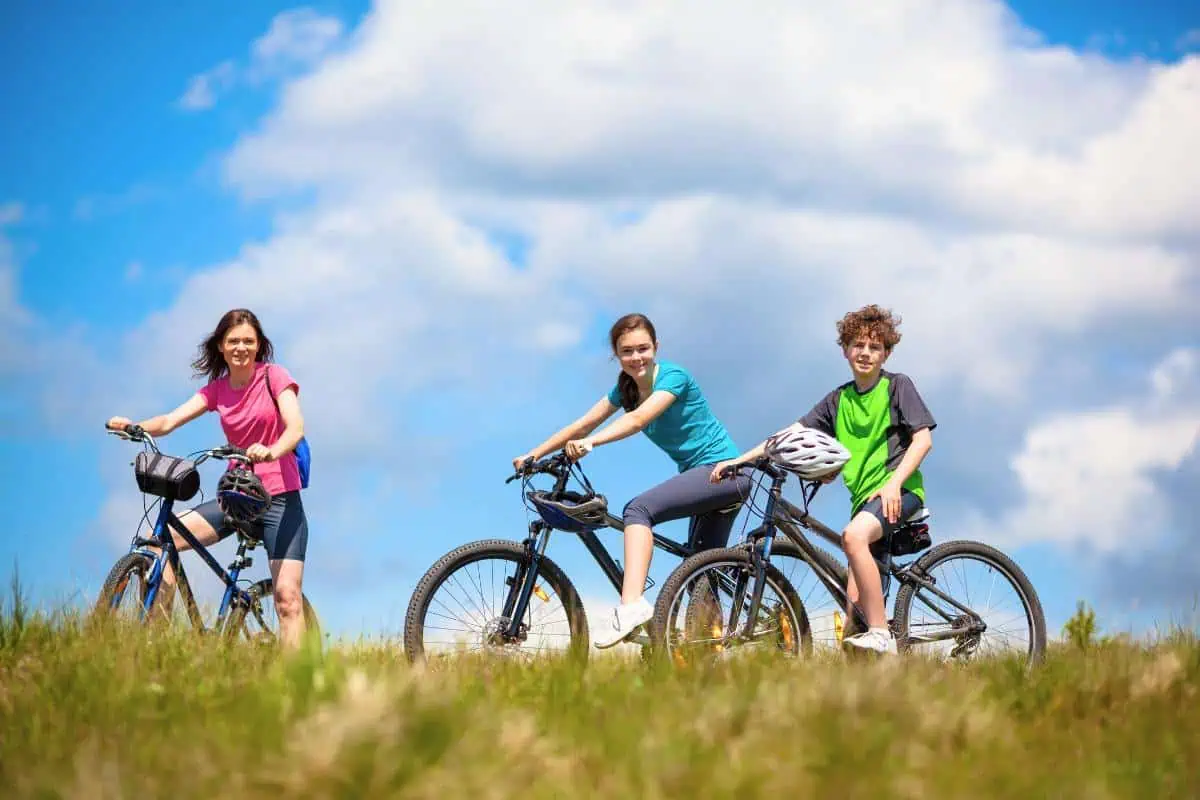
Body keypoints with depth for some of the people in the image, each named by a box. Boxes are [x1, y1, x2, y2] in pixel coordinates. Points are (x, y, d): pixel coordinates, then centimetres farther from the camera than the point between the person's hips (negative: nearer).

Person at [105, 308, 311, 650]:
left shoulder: (274, 377, -3)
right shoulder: (217, 389, 9)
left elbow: (295, 427, -19)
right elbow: (170, 421, -3)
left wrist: (271, 451, -41)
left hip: (280, 498, -4)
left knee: (287, 597, -14)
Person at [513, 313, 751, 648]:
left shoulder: (673, 376, -15)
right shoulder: (626, 388, 8)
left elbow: (638, 419, -32)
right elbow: (583, 424, 5)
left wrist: (589, 443, -44)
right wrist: (533, 455, -3)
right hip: (700, 475, 10)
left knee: (639, 508, -26)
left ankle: (631, 605, -41)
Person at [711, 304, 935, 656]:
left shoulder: (897, 386, 3)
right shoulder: (839, 399, 17)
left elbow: (923, 439, -5)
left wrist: (894, 483, -19)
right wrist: (738, 460, 6)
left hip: (899, 491, -7)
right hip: (864, 496, 7)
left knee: (853, 535, -35)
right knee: (855, 604, -1)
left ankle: (882, 636, -35)